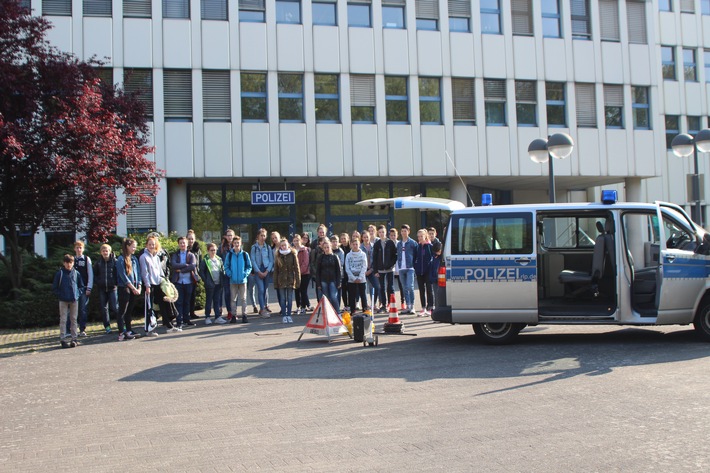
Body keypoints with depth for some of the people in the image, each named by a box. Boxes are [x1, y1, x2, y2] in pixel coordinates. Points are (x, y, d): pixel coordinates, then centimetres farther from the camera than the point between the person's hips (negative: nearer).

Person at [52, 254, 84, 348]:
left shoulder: (76, 273, 4)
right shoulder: (59, 273, -3)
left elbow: (82, 286, 11)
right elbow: (54, 288, 0)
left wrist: (78, 293, -2)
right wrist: (60, 295, -8)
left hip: (74, 300, 2)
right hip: (63, 301, -2)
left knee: (74, 319, 8)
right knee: (63, 320, 0)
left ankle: (74, 338, 14)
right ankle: (63, 339, 2)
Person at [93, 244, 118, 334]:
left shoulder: (114, 261, -2)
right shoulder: (98, 262, 5)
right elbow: (94, 274, 13)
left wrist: (116, 282, -7)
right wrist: (98, 282, 0)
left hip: (112, 288, -3)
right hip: (102, 289, 3)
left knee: (115, 307, -7)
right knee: (104, 308, 5)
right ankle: (107, 326, 13)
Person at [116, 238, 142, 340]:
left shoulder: (134, 258, 11)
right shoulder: (121, 259, -8)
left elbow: (138, 273, 11)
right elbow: (123, 276, -13)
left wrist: (139, 287, 1)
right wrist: (133, 288, -13)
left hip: (134, 289, 6)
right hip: (124, 288, -6)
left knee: (130, 311, 12)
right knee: (122, 311, -3)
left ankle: (129, 331, 19)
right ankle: (121, 334, -3)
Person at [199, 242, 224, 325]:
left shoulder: (219, 259, 12)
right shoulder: (205, 260, -4)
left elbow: (222, 270, 18)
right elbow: (201, 272, -5)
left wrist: (222, 280, 7)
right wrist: (205, 281, -10)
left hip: (218, 284, 4)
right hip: (210, 284, -4)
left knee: (217, 300, 7)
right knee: (209, 301, 2)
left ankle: (218, 316, 11)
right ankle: (207, 317, 8)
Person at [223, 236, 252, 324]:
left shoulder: (245, 254, 1)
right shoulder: (229, 255, 2)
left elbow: (249, 266, 4)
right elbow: (226, 266, 4)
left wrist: (246, 273, -11)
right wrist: (229, 274, -12)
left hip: (242, 280, -1)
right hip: (233, 280, 1)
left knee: (243, 298, 3)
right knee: (233, 299, 5)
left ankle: (244, 315, 8)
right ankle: (234, 315, 11)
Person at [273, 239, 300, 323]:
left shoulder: (293, 255, -2)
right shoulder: (278, 256, 3)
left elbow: (296, 268, -2)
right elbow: (275, 270, 4)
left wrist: (298, 281, -7)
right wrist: (275, 283, -1)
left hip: (290, 280, -1)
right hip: (281, 281, 1)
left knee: (290, 299, 5)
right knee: (283, 299, 4)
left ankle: (289, 315, 13)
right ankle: (284, 316, 9)